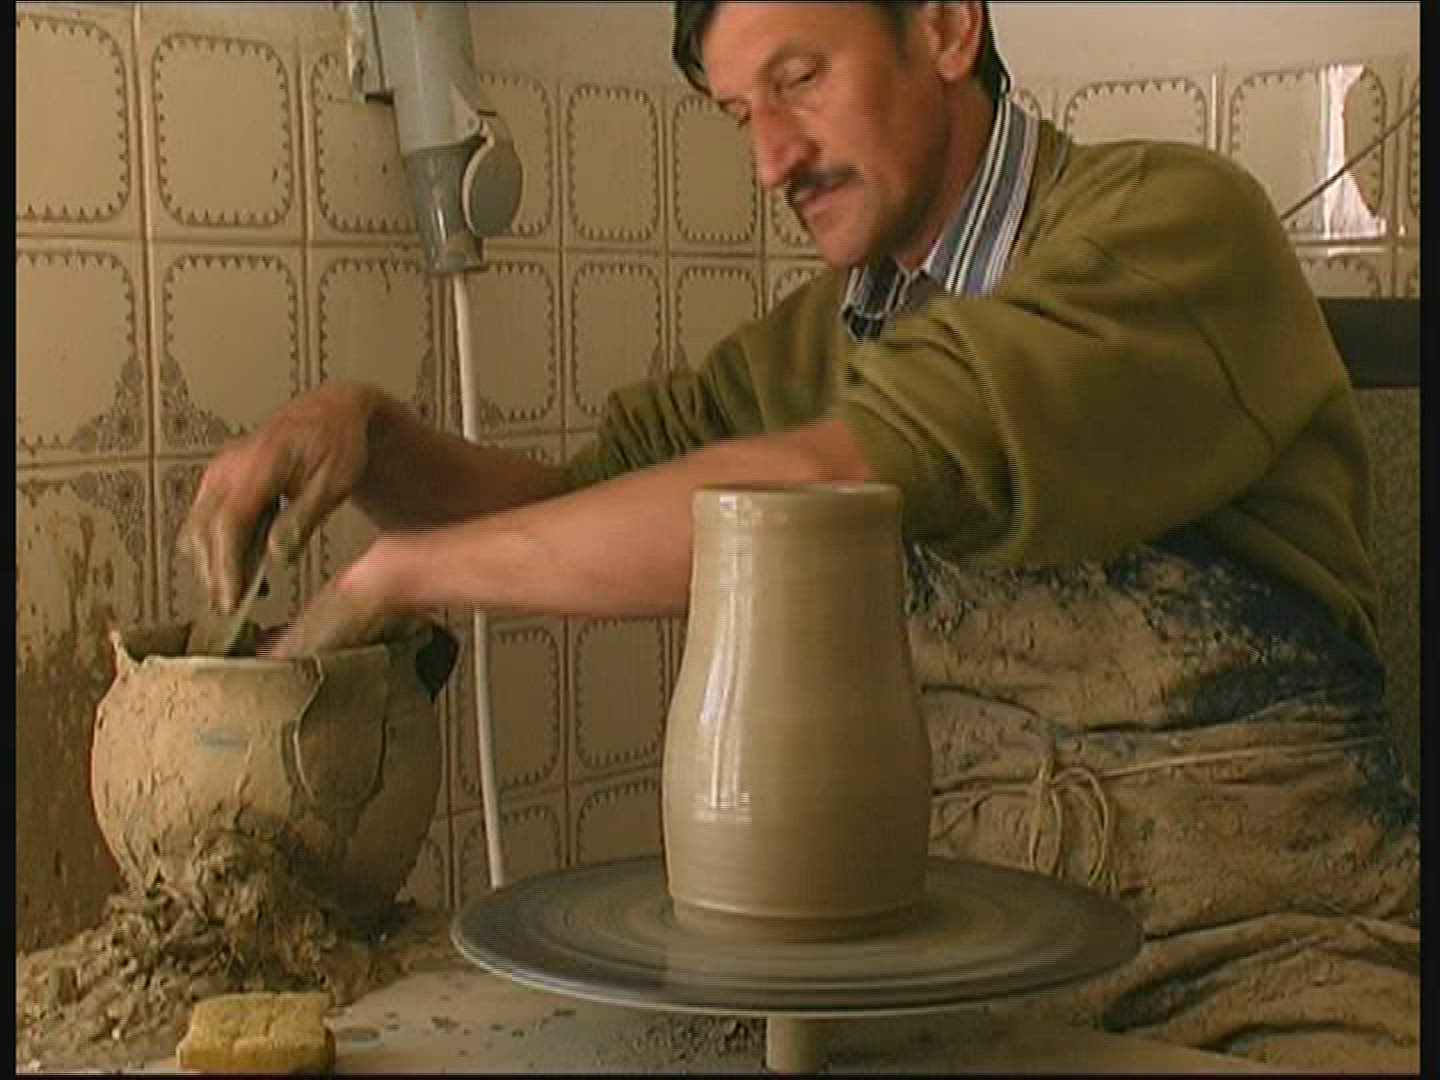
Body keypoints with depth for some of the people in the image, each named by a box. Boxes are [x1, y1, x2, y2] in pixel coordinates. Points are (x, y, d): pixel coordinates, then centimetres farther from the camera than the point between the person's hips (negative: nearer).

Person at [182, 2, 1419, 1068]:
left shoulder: (1175, 221, -11)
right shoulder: (823, 335, 11)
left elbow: (824, 493, -22)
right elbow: (574, 494, 19)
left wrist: (406, 569, -16)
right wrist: (365, 429, -2)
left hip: (1260, 930, -4)